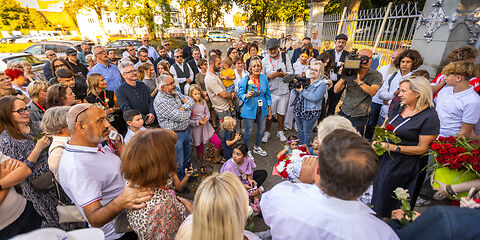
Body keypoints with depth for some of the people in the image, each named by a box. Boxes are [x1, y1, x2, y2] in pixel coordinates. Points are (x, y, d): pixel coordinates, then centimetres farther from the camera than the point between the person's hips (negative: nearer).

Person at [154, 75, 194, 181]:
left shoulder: (175, 92, 3)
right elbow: (180, 117, -27)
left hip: (185, 130, 8)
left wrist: (184, 108, -19)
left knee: (186, 157, 25)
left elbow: (191, 100, 2)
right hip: (174, 135, -8)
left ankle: (187, 176, 48)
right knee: (178, 162, 8)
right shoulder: (160, 101, -24)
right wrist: (189, 110, -7)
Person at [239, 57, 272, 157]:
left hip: (262, 109, 5)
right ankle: (247, 150, 28)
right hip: (249, 109, -5)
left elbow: (268, 94, 8)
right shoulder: (245, 80, -13)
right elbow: (240, 94, -7)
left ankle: (257, 147, 42)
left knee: (261, 129, 17)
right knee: (249, 131, 4)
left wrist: (269, 109, 10)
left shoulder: (264, 78, 1)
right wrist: (246, 96, -30)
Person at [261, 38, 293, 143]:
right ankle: (267, 132, 24)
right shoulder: (264, 60, 1)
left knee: (281, 112, 13)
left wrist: (284, 74, -17)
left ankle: (280, 131, 32)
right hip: (270, 91, -1)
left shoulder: (285, 57, 4)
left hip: (283, 90, 1)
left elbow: (291, 72, 4)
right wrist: (269, 76, -18)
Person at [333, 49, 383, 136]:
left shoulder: (376, 75, -4)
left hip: (359, 117, -2)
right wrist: (343, 78, -18)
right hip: (344, 112, 2)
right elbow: (336, 90, -4)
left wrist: (359, 81, -27)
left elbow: (372, 92, -20)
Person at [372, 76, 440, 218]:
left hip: (407, 165, -6)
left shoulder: (429, 117, -14)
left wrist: (394, 148, -23)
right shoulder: (398, 106, 5)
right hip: (386, 158, 6)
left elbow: (423, 148, -15)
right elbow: (383, 127, 12)